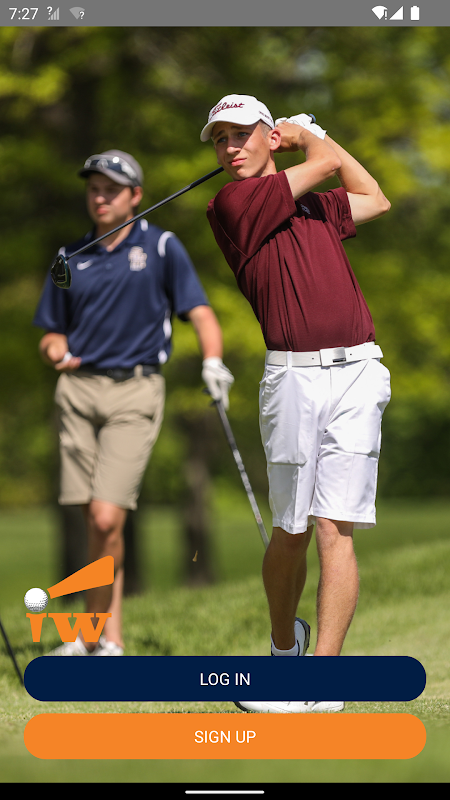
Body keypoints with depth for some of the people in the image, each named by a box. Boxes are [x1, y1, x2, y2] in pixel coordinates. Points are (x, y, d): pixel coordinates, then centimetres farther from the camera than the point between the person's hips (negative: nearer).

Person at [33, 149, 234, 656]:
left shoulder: (160, 247, 4)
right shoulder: (71, 257, 14)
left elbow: (200, 312, -1)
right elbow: (51, 333, 20)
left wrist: (212, 361, -20)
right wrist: (57, 349, -3)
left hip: (135, 391, -4)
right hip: (78, 390, 4)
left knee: (107, 518, -15)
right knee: (95, 521, 2)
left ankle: (89, 639, -4)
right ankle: (113, 643, 11)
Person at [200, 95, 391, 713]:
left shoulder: (312, 203, 19)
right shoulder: (233, 204, -1)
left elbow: (374, 200, 37)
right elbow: (329, 163, 2)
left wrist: (304, 132, 35)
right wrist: (307, 139, 23)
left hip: (357, 373, 3)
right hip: (294, 377, -3)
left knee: (334, 529, -6)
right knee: (291, 532, 4)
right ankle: (284, 645, 30)